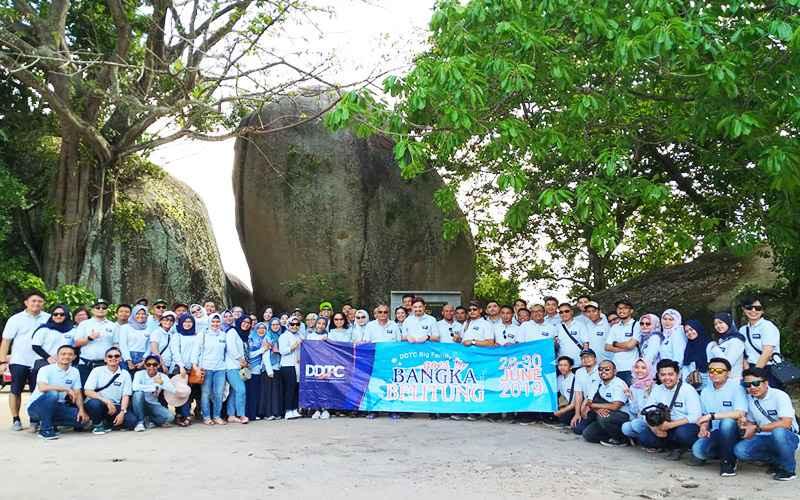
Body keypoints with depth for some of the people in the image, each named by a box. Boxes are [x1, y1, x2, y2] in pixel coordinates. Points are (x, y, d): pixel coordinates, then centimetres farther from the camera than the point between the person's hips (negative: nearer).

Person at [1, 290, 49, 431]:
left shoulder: (48, 319, 4)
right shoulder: (15, 319, 2)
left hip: (39, 362, 1)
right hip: (19, 361, -1)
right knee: (16, 391, 4)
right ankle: (16, 420, 13)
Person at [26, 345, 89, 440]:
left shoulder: (75, 372, 4)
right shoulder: (46, 370, -13)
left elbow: (78, 393, 3)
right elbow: (42, 387, -31)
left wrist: (81, 410, -14)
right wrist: (66, 389, -31)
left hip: (57, 407, 6)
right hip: (35, 406, -6)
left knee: (82, 418, -15)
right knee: (52, 394, -36)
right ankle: (45, 429, -21)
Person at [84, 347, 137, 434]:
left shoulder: (125, 374, 5)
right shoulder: (97, 370, -2)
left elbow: (125, 396, 1)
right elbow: (88, 391, -11)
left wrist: (122, 412, -16)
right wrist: (107, 401, -21)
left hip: (115, 406, 3)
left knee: (132, 421, -21)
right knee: (95, 403, -38)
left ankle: (106, 423, 6)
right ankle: (98, 425, -6)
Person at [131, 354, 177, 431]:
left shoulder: (162, 376, -2)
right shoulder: (139, 374, -9)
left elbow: (173, 390, -16)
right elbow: (135, 387, -31)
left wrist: (162, 383, -31)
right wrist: (153, 387, -26)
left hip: (154, 405, 2)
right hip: (140, 405, -2)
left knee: (170, 417, -25)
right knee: (138, 393, -35)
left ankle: (148, 421, 2)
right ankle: (140, 422, -18)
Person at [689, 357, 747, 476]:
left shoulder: (735, 388, -10)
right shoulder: (705, 392, 10)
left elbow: (740, 413, -24)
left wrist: (712, 416, -24)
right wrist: (703, 428, -6)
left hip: (732, 431, -4)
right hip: (715, 433, 4)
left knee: (727, 422, -38)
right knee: (697, 449, -28)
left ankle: (728, 461, -15)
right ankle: (719, 454, 9)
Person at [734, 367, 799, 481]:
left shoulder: (779, 396, -16)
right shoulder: (749, 399, 3)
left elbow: (786, 423, -27)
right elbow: (752, 423, 12)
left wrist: (757, 428, -26)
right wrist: (745, 423, -13)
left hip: (788, 438, -5)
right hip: (765, 439, 5)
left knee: (778, 431, -41)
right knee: (739, 450, -23)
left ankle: (788, 469, -13)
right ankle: (776, 461, 3)